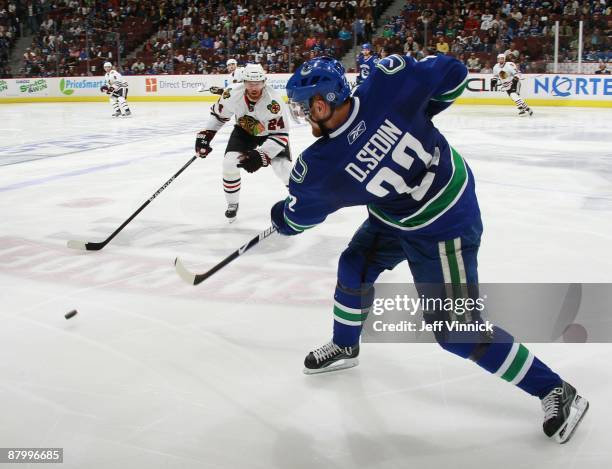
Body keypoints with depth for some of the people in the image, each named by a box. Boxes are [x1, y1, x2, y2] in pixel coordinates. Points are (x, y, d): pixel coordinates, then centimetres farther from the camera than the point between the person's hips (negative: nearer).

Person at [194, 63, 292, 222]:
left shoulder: (274, 101, -37)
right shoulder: (232, 94, -27)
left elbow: (280, 136, -33)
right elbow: (217, 114, -6)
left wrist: (261, 155, -43)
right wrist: (205, 135, -12)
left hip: (271, 132, -3)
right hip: (244, 130, 3)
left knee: (283, 168, -19)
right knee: (229, 163, -15)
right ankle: (232, 204, 10)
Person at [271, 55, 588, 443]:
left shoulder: (319, 166, -28)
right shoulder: (388, 82, -22)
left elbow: (295, 218, -6)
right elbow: (453, 73, -11)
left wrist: (279, 216, 18)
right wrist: (418, 114, 4)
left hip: (442, 225, -8)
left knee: (455, 327, -1)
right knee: (355, 266, 18)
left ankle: (555, 391, 11)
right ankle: (345, 347, 44)